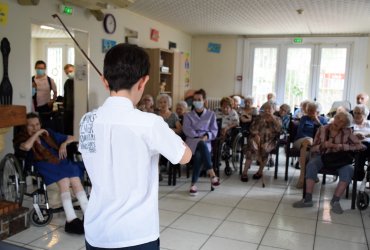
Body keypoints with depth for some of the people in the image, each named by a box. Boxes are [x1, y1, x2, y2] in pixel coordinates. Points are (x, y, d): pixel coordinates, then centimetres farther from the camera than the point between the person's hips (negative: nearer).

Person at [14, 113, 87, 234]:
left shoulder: (48, 134, 27)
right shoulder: (21, 139, 15)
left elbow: (71, 138, 30)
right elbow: (26, 147, -12)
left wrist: (64, 143, 10)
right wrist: (37, 134, -1)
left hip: (60, 161, 4)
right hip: (44, 166, -3)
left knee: (76, 182, -29)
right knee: (64, 181, -35)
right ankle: (72, 220, -43)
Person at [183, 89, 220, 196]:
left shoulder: (211, 114, 17)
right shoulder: (188, 115, 16)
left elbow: (214, 130, 9)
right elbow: (186, 129, 0)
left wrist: (207, 136, -13)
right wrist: (198, 137, -15)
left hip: (205, 141, 1)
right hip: (192, 141, 0)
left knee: (199, 155, -35)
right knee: (201, 145, -38)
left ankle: (193, 184, -31)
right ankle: (211, 174, -42)